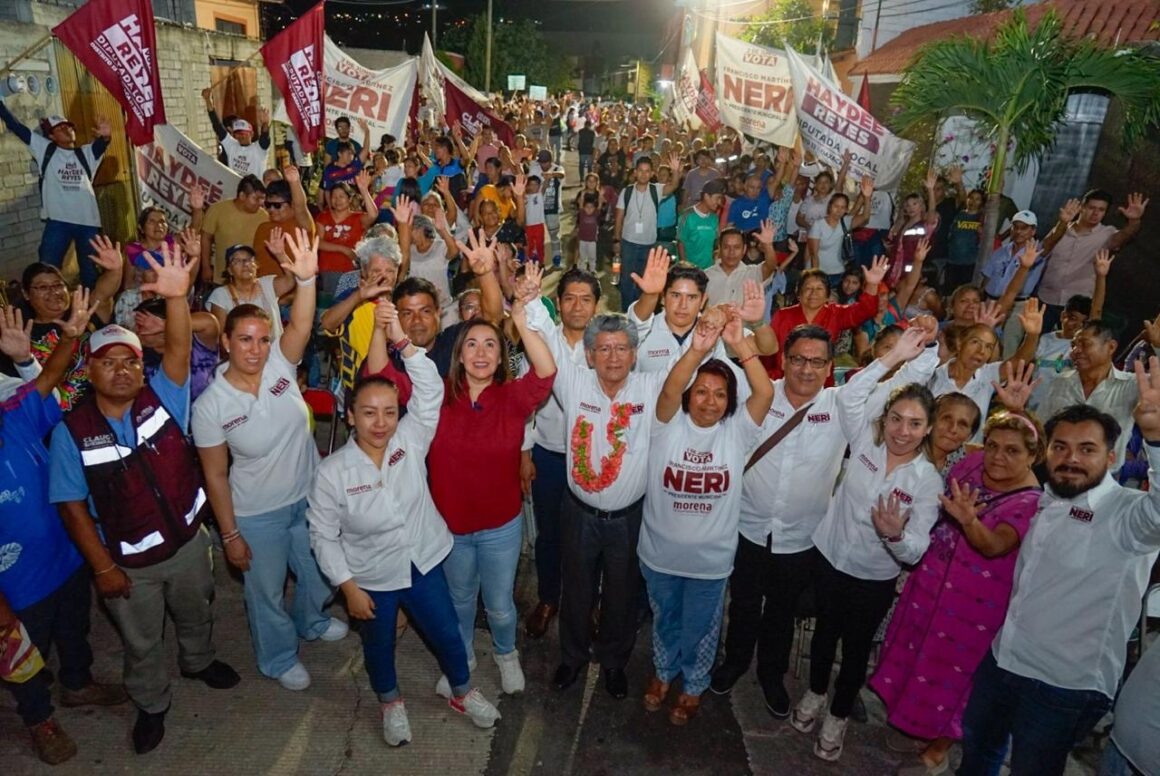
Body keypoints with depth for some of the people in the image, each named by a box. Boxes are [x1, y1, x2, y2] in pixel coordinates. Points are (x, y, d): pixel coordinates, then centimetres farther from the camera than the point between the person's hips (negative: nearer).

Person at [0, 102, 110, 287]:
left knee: (91, 272, 10)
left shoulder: (86, 153, 13)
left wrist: (105, 136, -31)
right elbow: (15, 126, 9)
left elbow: (101, 145, -8)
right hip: (58, 221, -1)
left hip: (88, 221, 1)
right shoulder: (45, 149, 12)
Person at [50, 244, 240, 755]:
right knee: (142, 642, 21)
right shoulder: (70, 434, -17)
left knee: (195, 612, 28)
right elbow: (73, 506, -11)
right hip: (128, 561, -1)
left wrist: (176, 297, -50)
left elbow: (178, 348, -33)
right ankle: (151, 704, 47)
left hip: (188, 541, 2)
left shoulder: (161, 400, -15)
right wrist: (103, 567, -11)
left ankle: (198, 661, 59)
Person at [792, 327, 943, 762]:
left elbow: (916, 550, -20)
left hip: (875, 579, -1)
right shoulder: (865, 443, -12)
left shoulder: (928, 481, -17)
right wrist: (895, 357, -29)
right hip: (829, 560, 2)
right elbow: (849, 398, -26)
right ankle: (815, 695, 47)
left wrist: (896, 534, -43)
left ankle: (838, 717, 40)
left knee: (856, 647, 16)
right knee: (825, 632, 22)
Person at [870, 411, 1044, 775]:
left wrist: (969, 521, -57)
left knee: (950, 669, 12)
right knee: (917, 647, 25)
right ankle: (905, 705, 51)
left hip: (974, 602, -5)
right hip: (931, 578, 6)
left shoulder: (1032, 503, -23)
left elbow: (995, 545, -38)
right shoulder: (972, 463, -8)